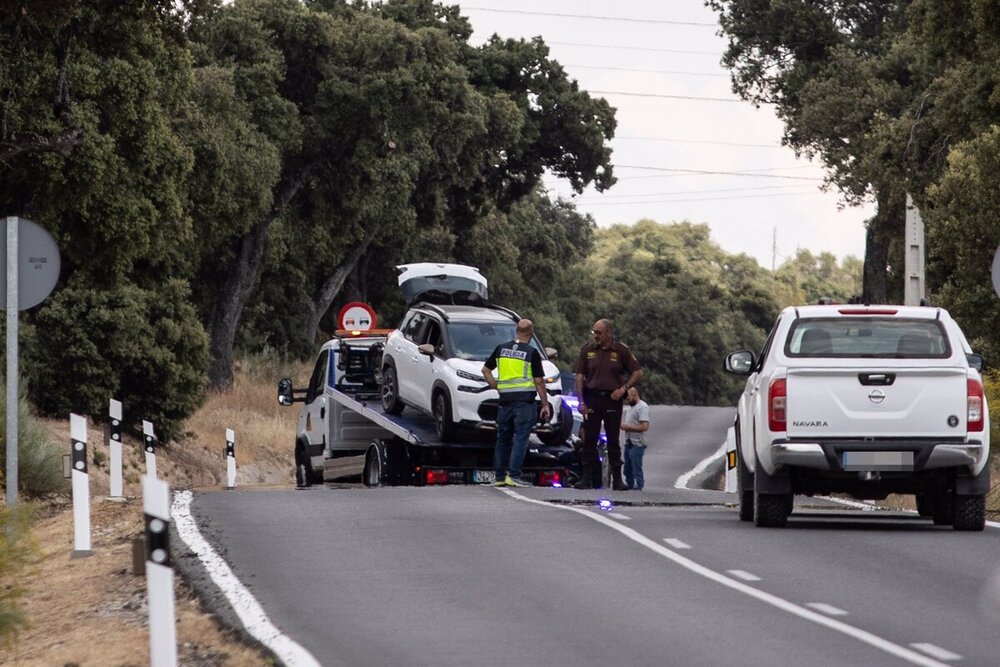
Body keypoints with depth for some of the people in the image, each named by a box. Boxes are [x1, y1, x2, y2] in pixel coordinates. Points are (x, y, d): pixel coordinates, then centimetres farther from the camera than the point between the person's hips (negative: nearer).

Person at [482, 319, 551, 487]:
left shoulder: (502, 348, 8)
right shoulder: (532, 353, -6)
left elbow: (486, 370, 13)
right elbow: (539, 381, -5)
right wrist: (545, 405, 1)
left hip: (505, 400, 5)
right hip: (524, 401, -5)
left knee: (503, 438, 12)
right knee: (521, 438, -5)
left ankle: (500, 476, 13)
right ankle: (513, 475, -13)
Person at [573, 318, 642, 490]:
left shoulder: (621, 350, 1)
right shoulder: (587, 350, 6)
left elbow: (637, 373, 6)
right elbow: (579, 376, 5)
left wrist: (623, 389, -7)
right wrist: (581, 401, -3)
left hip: (612, 399, -1)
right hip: (592, 398, 1)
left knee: (613, 440, 3)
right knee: (589, 439, 0)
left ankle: (617, 479, 7)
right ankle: (586, 478, 4)